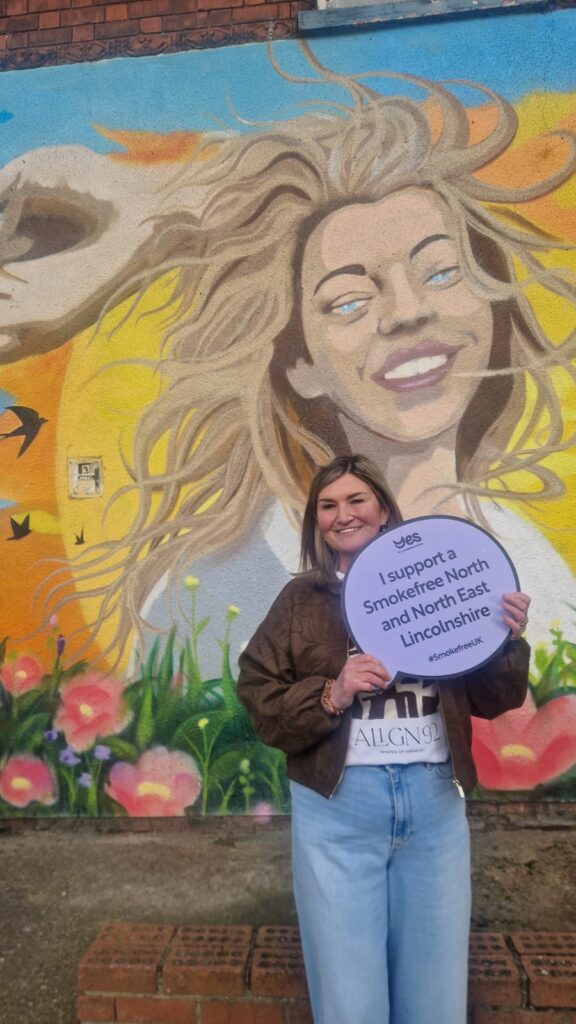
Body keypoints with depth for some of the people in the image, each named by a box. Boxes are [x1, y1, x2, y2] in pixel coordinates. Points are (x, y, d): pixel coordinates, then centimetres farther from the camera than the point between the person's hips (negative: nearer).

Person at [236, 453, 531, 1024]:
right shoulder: (301, 600, 0)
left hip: (434, 800, 2)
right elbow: (259, 702, -3)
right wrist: (332, 694, -18)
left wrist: (508, 643, -13)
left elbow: (491, 700, 5)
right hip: (338, 807, -1)